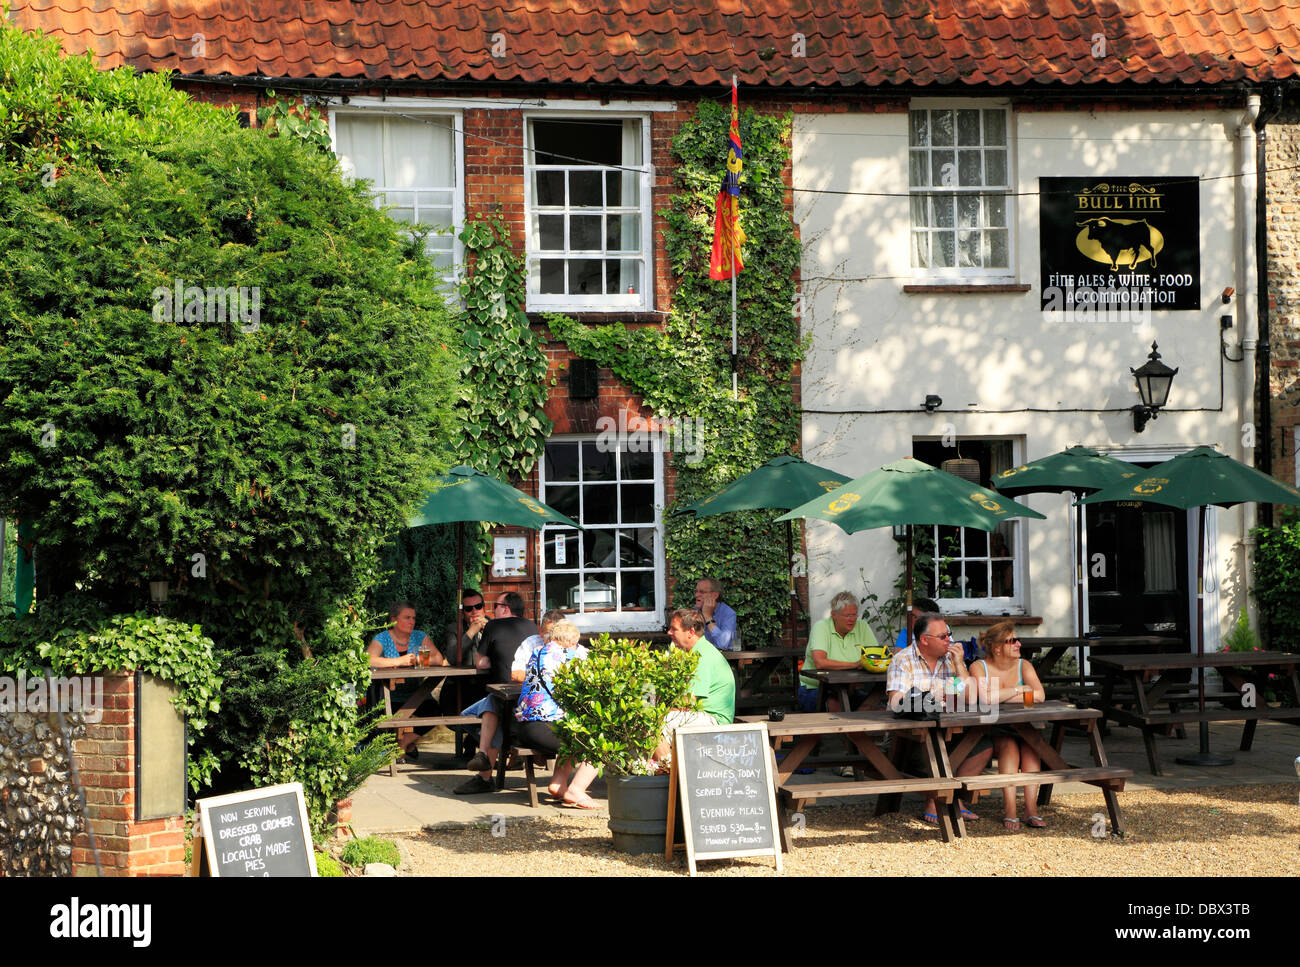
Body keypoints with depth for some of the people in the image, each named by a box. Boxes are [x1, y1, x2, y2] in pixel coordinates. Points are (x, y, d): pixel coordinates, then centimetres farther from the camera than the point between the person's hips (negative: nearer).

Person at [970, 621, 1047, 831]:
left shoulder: (1023, 666, 5)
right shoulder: (979, 667, -4)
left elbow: (1040, 696, -12)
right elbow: (985, 697, -24)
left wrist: (1001, 697, -15)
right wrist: (1018, 690, -13)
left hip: (1021, 727, 3)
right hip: (990, 731, -3)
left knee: (1030, 743, -29)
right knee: (1009, 745, -33)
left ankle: (1031, 807, -31)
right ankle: (1009, 809, -37)